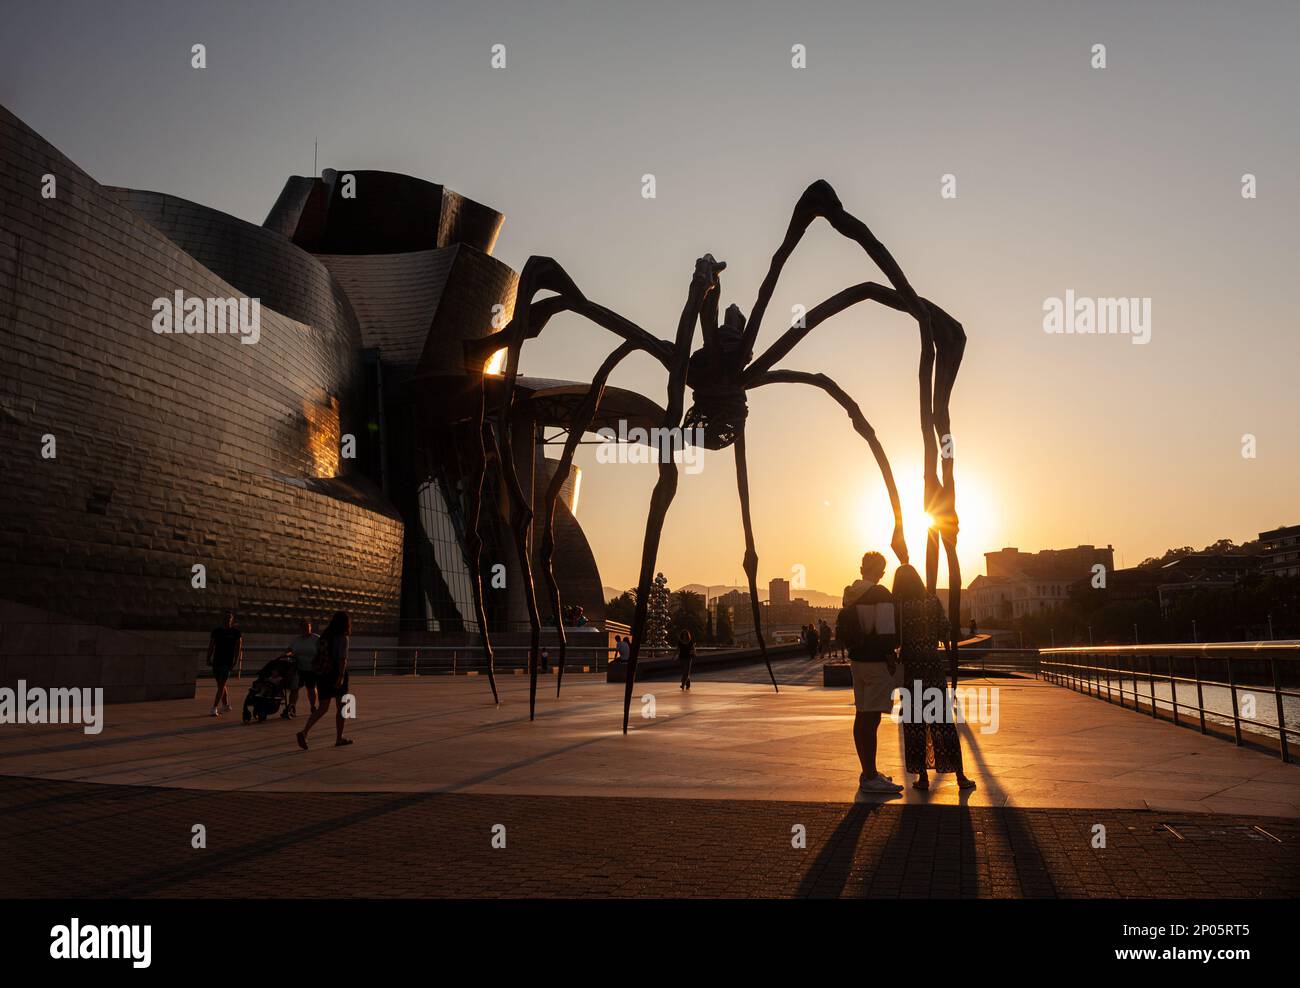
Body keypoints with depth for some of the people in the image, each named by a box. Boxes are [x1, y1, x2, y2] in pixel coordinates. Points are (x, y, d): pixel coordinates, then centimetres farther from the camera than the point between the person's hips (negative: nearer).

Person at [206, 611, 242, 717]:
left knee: (221, 685, -10)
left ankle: (214, 708, -11)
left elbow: (238, 648, -3)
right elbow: (211, 646, 11)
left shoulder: (235, 632, -1)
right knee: (220, 684, 14)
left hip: (227, 662, -4)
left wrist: (235, 661, -11)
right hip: (216, 661, 4)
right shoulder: (216, 631, 9)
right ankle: (225, 704, 30)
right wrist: (208, 659, 3)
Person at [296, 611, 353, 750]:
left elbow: (320, 656, 18)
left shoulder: (325, 636, 11)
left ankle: (304, 732, -13)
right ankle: (339, 738, 19)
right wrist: (341, 676, -27)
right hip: (337, 674, -6)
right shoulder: (343, 638, -10)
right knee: (340, 707, 11)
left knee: (322, 708, 8)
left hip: (322, 675, 6)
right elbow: (342, 658, -21)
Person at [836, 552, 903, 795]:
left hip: (857, 659, 8)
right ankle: (870, 778, -5)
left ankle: (868, 772, 25)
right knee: (871, 718, -7)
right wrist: (890, 656, -6)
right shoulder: (881, 595, -13)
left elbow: (842, 629, 14)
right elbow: (886, 632, -19)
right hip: (877, 661, -8)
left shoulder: (849, 594, 11)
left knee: (862, 716, 14)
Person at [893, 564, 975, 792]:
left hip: (909, 668, -2)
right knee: (944, 722, 8)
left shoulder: (897, 607, -8)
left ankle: (922, 776, 6)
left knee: (914, 723, 6)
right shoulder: (933, 602, -2)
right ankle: (960, 775, 8)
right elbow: (944, 633, 2)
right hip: (933, 665, 2)